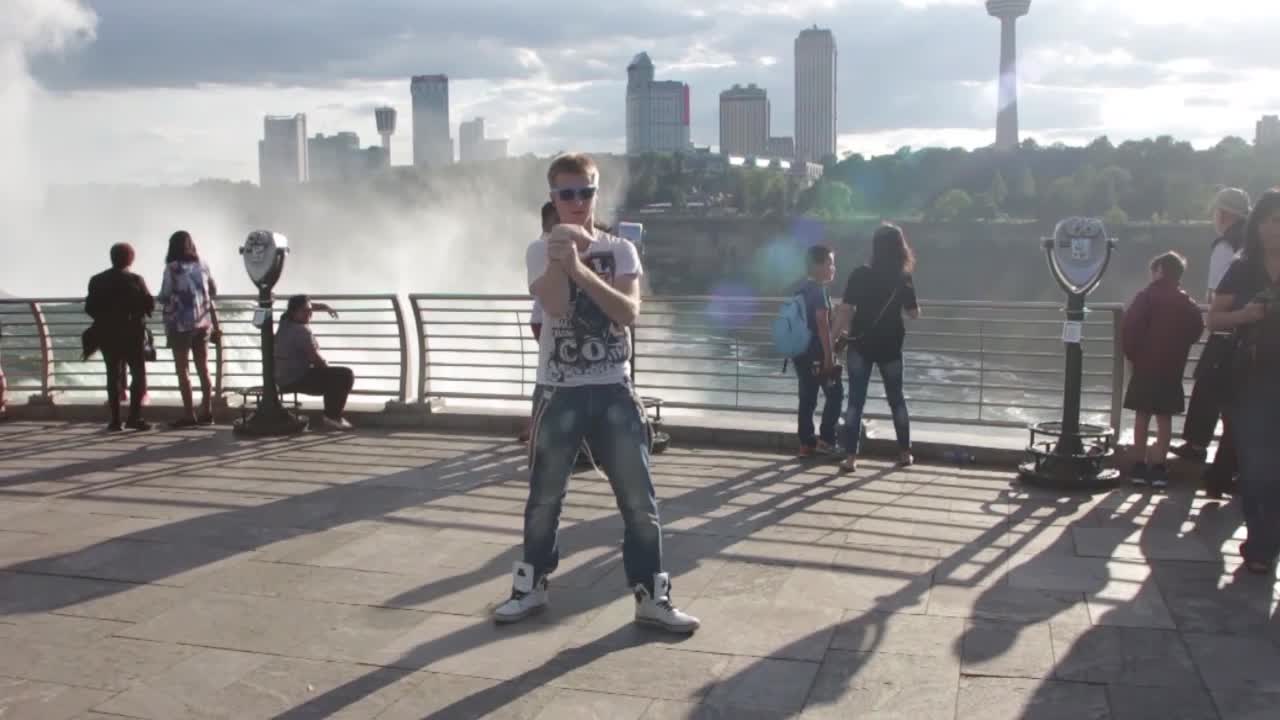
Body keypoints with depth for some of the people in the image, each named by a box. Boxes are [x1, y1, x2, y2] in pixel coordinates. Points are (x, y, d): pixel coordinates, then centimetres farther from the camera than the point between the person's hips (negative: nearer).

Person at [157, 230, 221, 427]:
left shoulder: (173, 268, -9)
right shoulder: (202, 265, 6)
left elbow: (164, 297, -8)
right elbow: (213, 291, 13)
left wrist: (161, 298, 12)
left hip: (181, 324, -5)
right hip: (203, 322, 5)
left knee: (183, 370, 1)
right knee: (203, 369, 10)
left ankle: (189, 415, -1)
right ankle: (207, 412, 11)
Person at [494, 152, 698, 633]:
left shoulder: (620, 250, 3)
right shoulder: (542, 251, 1)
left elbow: (629, 313, -14)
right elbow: (556, 305, -17)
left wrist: (580, 267, -21)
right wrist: (562, 255, -23)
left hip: (613, 390, 1)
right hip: (559, 392, 0)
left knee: (639, 498, 1)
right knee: (544, 497, 10)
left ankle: (651, 597, 12)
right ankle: (532, 586, 28)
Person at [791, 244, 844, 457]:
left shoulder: (802, 289, 13)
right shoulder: (818, 290, -14)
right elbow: (822, 325, -19)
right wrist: (829, 356, -18)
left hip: (801, 353, 8)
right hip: (817, 354, -8)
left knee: (807, 398, 9)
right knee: (835, 394, 3)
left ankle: (806, 444, 10)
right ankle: (825, 440, 2)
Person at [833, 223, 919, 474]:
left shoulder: (860, 274, -9)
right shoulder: (903, 279, -4)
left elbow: (845, 309, -13)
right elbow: (914, 313, 5)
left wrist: (839, 333, 0)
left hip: (861, 345, -1)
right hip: (890, 347, 2)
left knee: (855, 401, 2)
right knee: (896, 399, 17)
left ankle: (851, 457, -1)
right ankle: (905, 453, 25)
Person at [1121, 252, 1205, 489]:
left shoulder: (1147, 296, -5)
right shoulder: (1187, 303, 7)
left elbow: (1129, 327, -12)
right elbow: (1196, 330, 7)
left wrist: (1131, 353, 0)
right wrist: (1178, 351, 14)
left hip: (1145, 366, -3)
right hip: (1172, 368, 3)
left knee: (1142, 416, 4)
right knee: (1164, 418, 5)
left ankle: (1139, 466, 4)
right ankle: (1158, 468, 4)